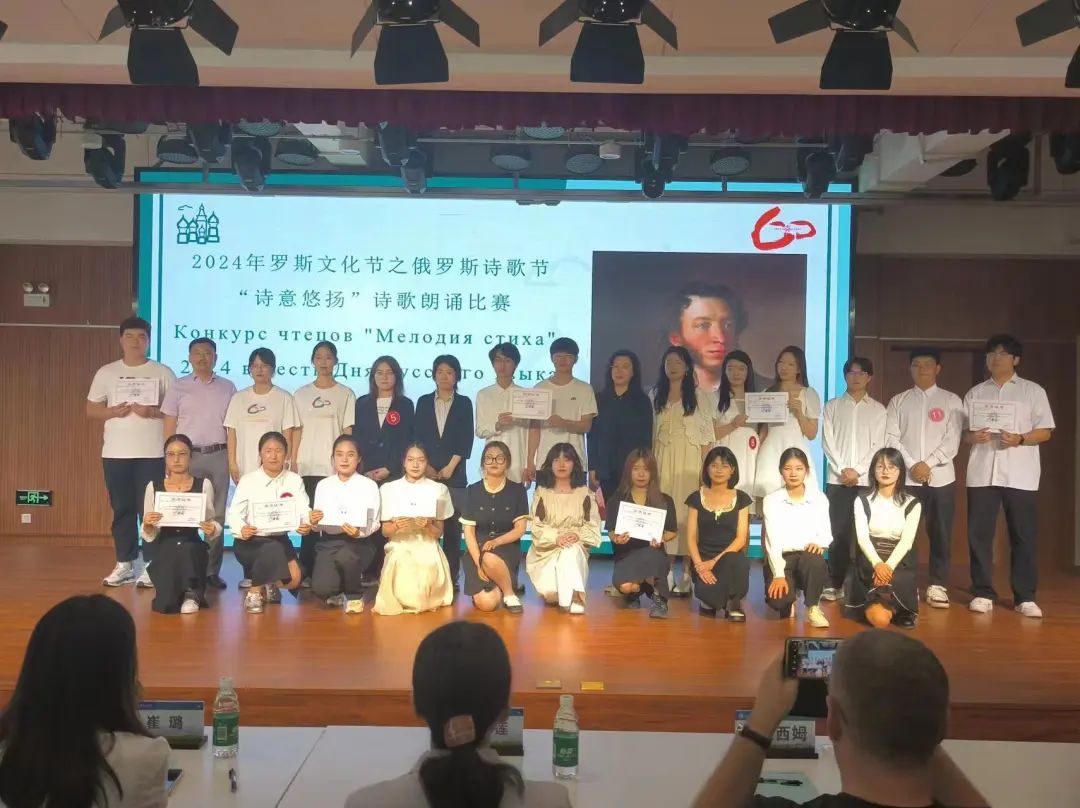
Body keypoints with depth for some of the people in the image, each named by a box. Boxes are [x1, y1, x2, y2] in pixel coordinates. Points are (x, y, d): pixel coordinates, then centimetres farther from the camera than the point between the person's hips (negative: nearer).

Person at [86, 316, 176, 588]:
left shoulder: (162, 372, 3)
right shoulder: (106, 372, 9)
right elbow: (91, 409, 10)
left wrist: (154, 412, -17)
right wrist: (113, 411, -10)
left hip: (152, 453, -2)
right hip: (115, 453, 3)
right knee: (121, 509, 7)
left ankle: (151, 565, 2)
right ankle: (124, 564, 15)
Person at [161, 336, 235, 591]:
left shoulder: (227, 387, 10)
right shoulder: (178, 387, 6)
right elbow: (169, 426, 5)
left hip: (218, 456, 1)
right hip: (187, 455, -1)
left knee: (217, 515, 3)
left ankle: (212, 571, 9)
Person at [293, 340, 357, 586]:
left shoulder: (346, 394, 5)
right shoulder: (301, 394, 11)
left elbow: (348, 431, 3)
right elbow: (297, 431, 10)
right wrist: (292, 463, 3)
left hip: (335, 467, -1)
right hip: (307, 466, 2)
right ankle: (307, 570, 3)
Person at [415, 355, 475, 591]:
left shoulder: (464, 403, 8)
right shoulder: (424, 402, 12)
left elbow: (466, 439, 1)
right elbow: (418, 437, 7)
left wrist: (450, 467, -8)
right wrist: (426, 466, -5)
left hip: (454, 474, -1)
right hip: (427, 472, 1)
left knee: (452, 527, -2)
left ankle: (451, 578, 2)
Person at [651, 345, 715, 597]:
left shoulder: (698, 396, 2)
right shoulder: (655, 395, 12)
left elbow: (707, 434, -1)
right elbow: (651, 432, 13)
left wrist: (705, 468, -9)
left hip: (689, 459, -3)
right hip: (662, 459, 3)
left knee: (688, 512, -5)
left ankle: (688, 575, 0)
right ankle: (666, 573, 5)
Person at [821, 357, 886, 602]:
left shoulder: (877, 409, 8)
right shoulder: (832, 406, 9)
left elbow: (878, 445, 1)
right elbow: (827, 441, 2)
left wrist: (857, 470, -10)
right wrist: (842, 469, -9)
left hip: (867, 480, 0)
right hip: (837, 479, 0)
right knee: (838, 531, -1)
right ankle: (835, 583, 4)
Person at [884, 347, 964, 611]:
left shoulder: (951, 401, 7)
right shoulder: (898, 401, 9)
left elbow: (953, 440, -3)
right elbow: (891, 438, 0)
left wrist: (928, 464, -12)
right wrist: (912, 465, -11)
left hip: (941, 477, 0)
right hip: (906, 477, 1)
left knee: (940, 533, 2)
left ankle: (937, 586, 10)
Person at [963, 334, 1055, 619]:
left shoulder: (1033, 391, 7)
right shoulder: (975, 393, 14)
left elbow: (1045, 432, 3)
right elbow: (962, 433, 12)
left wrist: (1019, 439, -15)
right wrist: (973, 437, -10)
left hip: (1020, 474, -2)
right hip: (982, 473, 2)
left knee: (1023, 535, 0)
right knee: (979, 533, 0)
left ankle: (1025, 597, 7)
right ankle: (983, 594, 8)